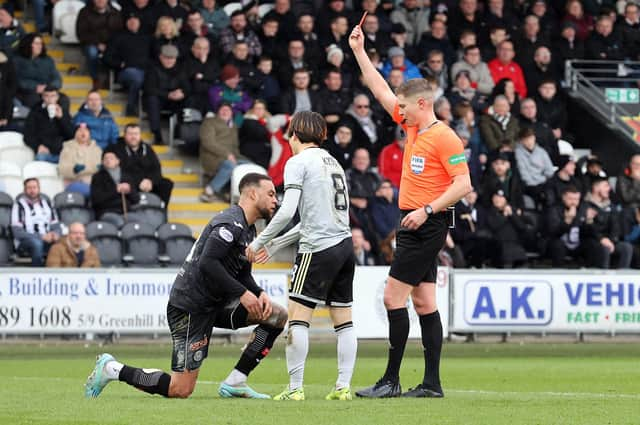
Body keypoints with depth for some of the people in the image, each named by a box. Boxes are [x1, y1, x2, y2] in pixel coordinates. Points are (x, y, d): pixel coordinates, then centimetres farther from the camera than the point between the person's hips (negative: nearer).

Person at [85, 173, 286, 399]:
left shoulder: (247, 229, 16)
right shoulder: (231, 223, -16)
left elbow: (243, 274, 22)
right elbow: (207, 263, -27)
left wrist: (259, 294, 2)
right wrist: (242, 293, -22)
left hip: (214, 303, 10)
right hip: (191, 306, -10)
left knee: (278, 316, 0)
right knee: (180, 390, -11)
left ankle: (235, 382, 0)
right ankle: (112, 369, 4)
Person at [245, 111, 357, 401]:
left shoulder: (298, 162, -4)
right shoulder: (332, 163, 20)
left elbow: (287, 212, -14)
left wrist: (259, 242, -3)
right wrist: (276, 245, 26)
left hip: (318, 249, -8)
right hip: (344, 245, 8)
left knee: (297, 317, -5)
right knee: (343, 320, 8)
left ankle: (295, 388, -10)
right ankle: (343, 386, 6)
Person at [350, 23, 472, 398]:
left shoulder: (444, 138, -13)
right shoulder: (413, 128, 12)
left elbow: (464, 184, -17)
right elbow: (382, 91, 22)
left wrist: (427, 210, -22)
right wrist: (360, 52, 21)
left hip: (427, 226, -9)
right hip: (413, 225, 9)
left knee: (394, 296, -10)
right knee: (424, 302, 6)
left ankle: (392, 380, -7)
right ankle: (432, 383, 6)